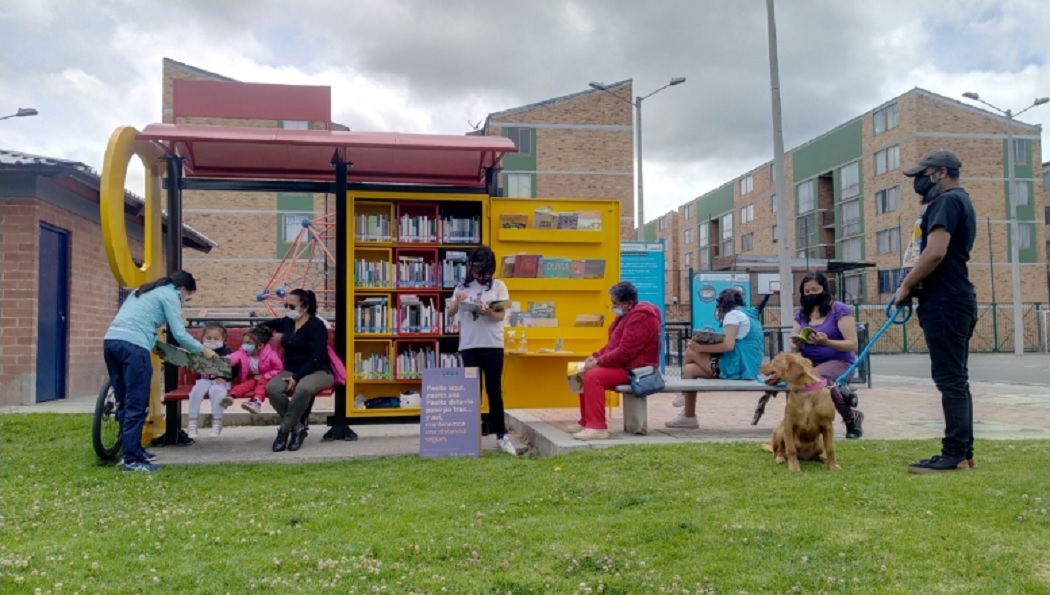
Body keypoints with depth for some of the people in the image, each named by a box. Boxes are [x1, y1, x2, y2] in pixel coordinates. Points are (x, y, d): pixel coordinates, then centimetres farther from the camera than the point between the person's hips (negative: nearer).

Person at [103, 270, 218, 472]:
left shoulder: (144, 290, 30)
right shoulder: (169, 295, 6)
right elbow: (179, 334, 0)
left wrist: (155, 344, 34)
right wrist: (203, 349, 14)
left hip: (110, 340, 9)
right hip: (132, 345, -8)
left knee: (125, 402, 16)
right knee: (136, 404, -4)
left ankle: (133, 449, 25)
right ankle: (131, 459, -3)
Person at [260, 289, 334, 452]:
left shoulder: (316, 325, -10)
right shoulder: (287, 322, 11)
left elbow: (316, 358, -19)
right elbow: (270, 324, 38)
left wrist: (297, 377, -25)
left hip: (318, 371, -6)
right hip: (292, 371, 6)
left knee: (303, 388, -41)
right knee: (272, 388, -28)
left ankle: (285, 429, -19)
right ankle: (298, 428, -16)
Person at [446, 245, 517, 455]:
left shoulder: (498, 286, 2)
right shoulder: (463, 286, 7)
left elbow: (501, 316, -5)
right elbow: (450, 313, 4)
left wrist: (488, 312, -26)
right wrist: (457, 301, -17)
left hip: (493, 346, -1)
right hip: (469, 346, 1)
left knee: (494, 391, 2)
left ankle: (501, 435, 8)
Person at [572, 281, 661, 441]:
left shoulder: (640, 317, -20)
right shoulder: (626, 314, 15)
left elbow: (624, 352, -25)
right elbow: (613, 344, 22)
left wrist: (598, 362, -19)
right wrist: (596, 356, 6)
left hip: (635, 369, -11)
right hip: (623, 364, 11)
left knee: (593, 377, -26)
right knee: (586, 374, 9)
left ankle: (597, 427, -27)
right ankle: (586, 422, 13)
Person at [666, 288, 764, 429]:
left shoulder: (733, 314, -8)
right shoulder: (750, 315, 21)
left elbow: (729, 345, -20)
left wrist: (700, 347, -12)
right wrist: (710, 343, 15)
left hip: (734, 367, -9)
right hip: (745, 368, 9)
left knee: (690, 351, -4)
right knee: (689, 369, 9)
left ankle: (684, 395, 11)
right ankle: (688, 416, 10)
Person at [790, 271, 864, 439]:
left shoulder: (840, 310, -3)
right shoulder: (801, 313, 14)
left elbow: (853, 344, -9)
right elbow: (794, 347, 13)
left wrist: (827, 342, -25)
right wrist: (797, 344, -12)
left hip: (839, 362, -4)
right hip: (809, 362, 4)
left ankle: (851, 417, -14)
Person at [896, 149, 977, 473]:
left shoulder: (947, 201, -10)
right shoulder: (960, 202, 22)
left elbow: (935, 253, -22)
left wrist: (906, 286, -11)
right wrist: (915, 285, 12)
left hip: (945, 301, -11)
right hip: (957, 298, 11)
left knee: (949, 378, -9)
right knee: (956, 378, 11)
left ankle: (955, 454, -7)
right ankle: (962, 451, 16)